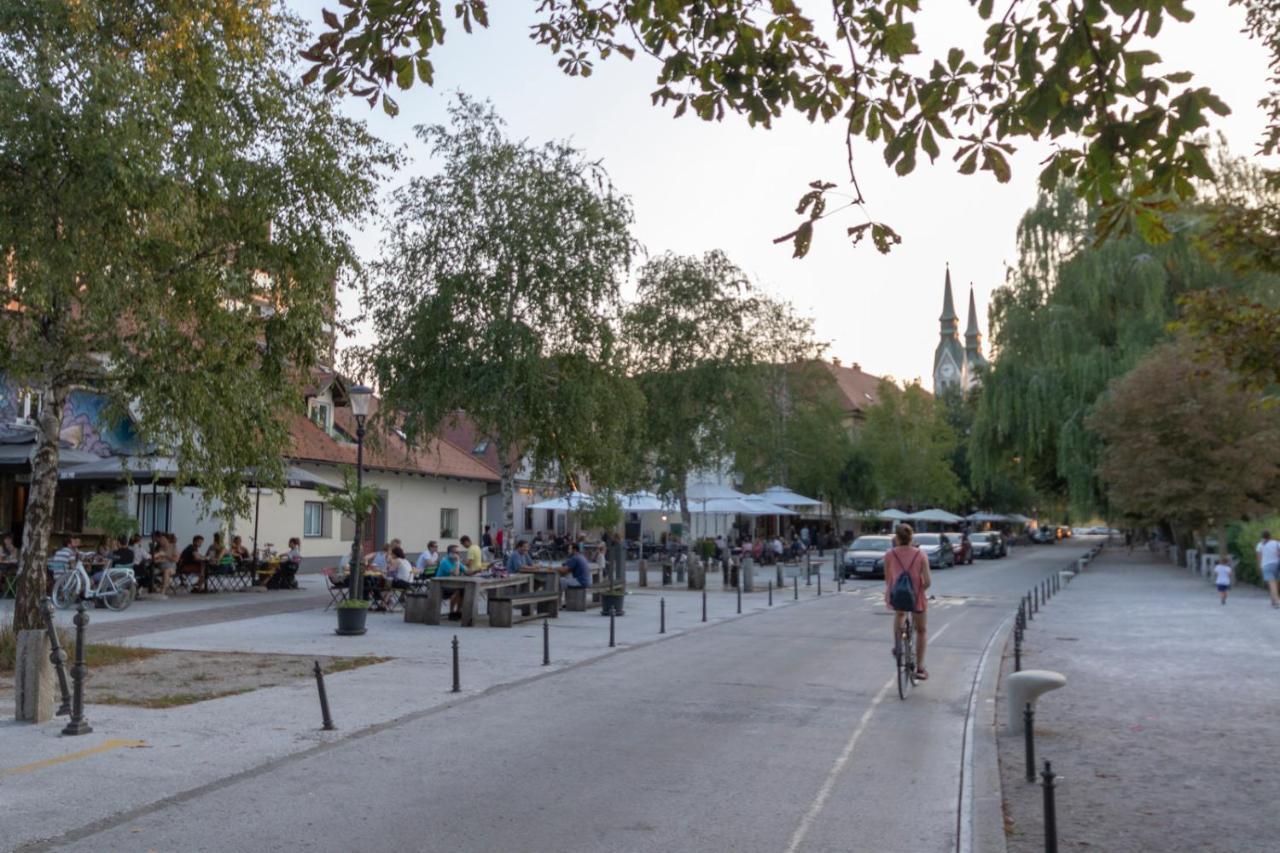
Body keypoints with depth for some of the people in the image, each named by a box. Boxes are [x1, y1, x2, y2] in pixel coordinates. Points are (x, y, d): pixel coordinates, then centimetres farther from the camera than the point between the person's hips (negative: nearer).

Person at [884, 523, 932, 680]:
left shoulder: (889, 555, -8)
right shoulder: (920, 555, -8)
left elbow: (888, 579, 2)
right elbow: (928, 581, -12)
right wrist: (920, 589, 9)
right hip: (916, 597, -1)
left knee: (899, 613, 38)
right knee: (921, 630, 22)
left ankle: (897, 646, 33)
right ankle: (920, 668, 19)